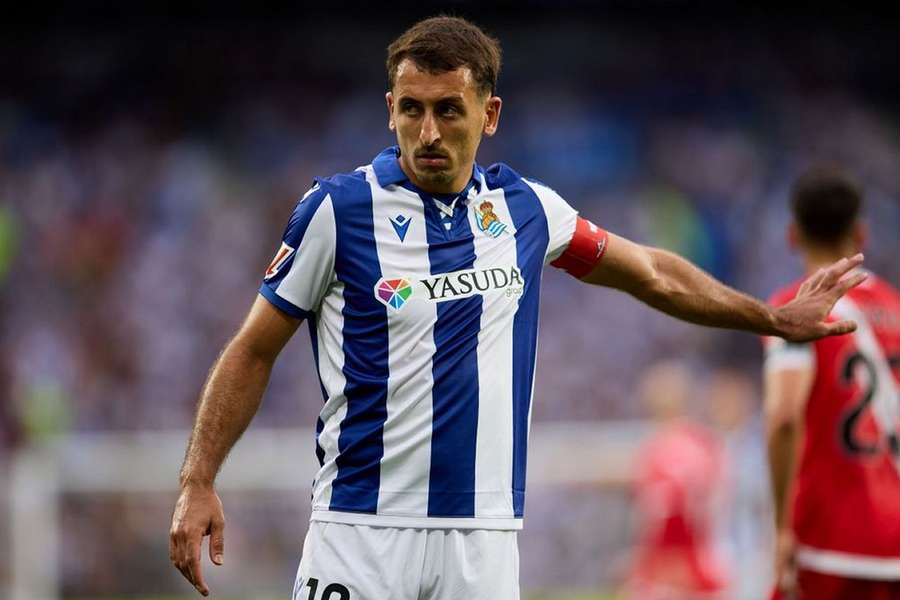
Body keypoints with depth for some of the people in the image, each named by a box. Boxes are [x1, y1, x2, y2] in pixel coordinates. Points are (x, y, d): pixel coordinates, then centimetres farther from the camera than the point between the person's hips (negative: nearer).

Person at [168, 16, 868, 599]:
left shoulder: (523, 206, 8)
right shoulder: (338, 209, -4)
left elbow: (651, 273, 25)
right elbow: (254, 351, 2)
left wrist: (773, 317, 30)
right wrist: (198, 483, -6)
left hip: (483, 543, 3)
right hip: (361, 531, -3)